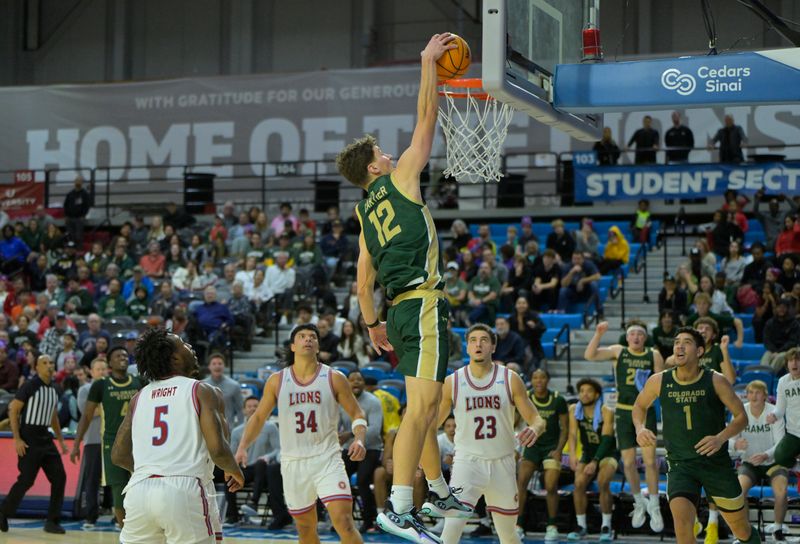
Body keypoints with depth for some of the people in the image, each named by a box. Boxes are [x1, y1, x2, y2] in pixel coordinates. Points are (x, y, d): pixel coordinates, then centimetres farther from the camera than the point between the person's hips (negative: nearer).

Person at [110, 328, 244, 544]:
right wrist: (234, 471, 14)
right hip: (184, 490, -4)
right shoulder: (203, 392, 3)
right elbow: (218, 450, -7)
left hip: (139, 491, 4)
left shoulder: (139, 397, 18)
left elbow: (119, 456, 19)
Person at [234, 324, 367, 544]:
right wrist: (242, 447, -3)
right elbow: (258, 417, 11)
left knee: (344, 521, -18)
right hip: (293, 462, 3)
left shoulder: (334, 378, -1)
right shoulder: (277, 381, 3)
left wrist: (359, 439, -16)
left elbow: (356, 413, 3)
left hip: (327, 458, -2)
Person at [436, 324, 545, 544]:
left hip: (502, 463, 1)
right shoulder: (452, 382, -2)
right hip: (467, 462, -1)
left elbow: (536, 419, -2)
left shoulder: (510, 380, -3)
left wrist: (535, 429, -27)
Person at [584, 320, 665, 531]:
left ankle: (654, 506, 4)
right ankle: (639, 502, 25)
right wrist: (598, 334, -20)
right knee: (629, 462, 6)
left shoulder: (654, 355, 1)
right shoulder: (618, 351, 2)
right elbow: (589, 355, -9)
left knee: (649, 460, -8)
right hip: (624, 412, 1)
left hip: (646, 412, -1)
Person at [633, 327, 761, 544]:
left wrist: (721, 438, -22)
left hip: (717, 462, 0)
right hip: (680, 464, 0)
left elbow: (741, 416, -4)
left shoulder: (716, 381, -10)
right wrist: (640, 428, -6)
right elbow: (639, 406, 14)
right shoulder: (659, 382, -4)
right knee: (681, 519, -24)